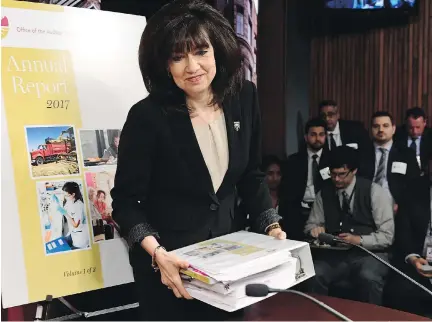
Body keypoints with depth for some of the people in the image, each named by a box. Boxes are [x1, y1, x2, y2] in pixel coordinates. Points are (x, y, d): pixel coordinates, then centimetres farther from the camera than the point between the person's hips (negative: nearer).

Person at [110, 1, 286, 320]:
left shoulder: (244, 98, -7)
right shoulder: (147, 116, -20)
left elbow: (251, 176, 4)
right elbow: (126, 200, -14)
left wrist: (271, 226, -5)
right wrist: (157, 254, -26)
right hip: (168, 264, -4)